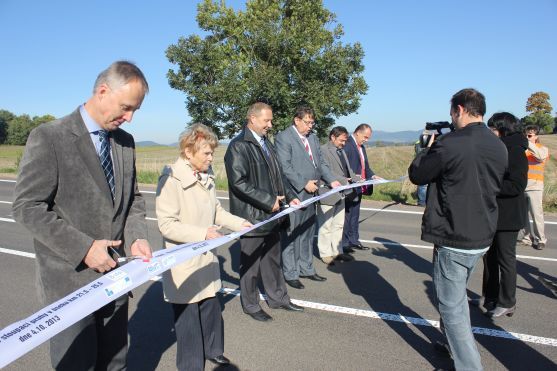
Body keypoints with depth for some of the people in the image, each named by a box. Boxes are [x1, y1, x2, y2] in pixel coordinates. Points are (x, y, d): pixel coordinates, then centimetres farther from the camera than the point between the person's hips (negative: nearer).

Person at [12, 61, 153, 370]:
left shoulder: (125, 141, 7)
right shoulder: (49, 137, -11)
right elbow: (27, 207, -14)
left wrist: (136, 237, -5)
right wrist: (83, 248, -19)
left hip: (113, 277, 5)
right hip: (70, 281, -5)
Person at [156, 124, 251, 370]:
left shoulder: (206, 176, 4)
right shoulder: (172, 180, -20)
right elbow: (166, 224, -21)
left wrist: (239, 223, 4)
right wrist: (202, 234, -24)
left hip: (205, 257, 7)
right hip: (183, 264, -7)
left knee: (211, 309, 20)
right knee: (188, 318, 9)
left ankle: (212, 350, 44)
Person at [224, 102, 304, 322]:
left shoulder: (266, 143, 12)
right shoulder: (238, 146, -15)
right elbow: (239, 182, -23)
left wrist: (289, 196, 8)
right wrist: (269, 200, -22)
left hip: (272, 215, 8)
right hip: (252, 217, -8)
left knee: (273, 259, 20)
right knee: (251, 263, 9)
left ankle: (278, 298, 36)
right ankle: (250, 305, 27)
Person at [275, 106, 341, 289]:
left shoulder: (313, 138, 15)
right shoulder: (283, 137, -9)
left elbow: (321, 162, 15)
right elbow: (285, 167, -16)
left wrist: (331, 180, 1)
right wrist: (303, 184, -18)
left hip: (310, 194, 8)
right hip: (294, 195, -8)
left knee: (307, 234, 16)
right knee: (292, 235, 2)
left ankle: (306, 269, 30)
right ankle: (290, 274, 15)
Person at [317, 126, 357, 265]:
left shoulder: (341, 151, 16)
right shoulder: (323, 150, -13)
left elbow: (347, 170, 17)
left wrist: (357, 179, 0)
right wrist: (344, 180, -23)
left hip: (340, 194, 9)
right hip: (328, 194, -9)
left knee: (338, 225, 16)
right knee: (326, 226, 3)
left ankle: (337, 251, 28)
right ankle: (326, 253, 14)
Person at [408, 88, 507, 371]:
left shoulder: (450, 144, -21)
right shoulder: (499, 147, 3)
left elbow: (416, 175, -9)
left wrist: (430, 146, 8)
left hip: (454, 240, -8)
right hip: (483, 237, 8)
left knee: (452, 305, 5)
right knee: (457, 297, 27)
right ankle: (454, 344, 45)